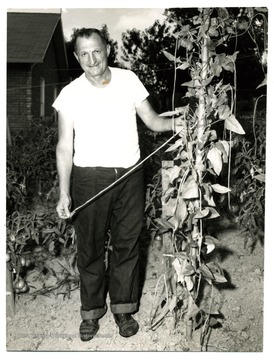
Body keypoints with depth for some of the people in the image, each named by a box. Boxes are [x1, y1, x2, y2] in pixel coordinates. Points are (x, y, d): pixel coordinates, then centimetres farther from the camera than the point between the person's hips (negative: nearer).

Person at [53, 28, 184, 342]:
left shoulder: (128, 80, 2)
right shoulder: (70, 94, -3)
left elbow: (151, 120, 6)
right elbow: (65, 147, -3)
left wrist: (172, 123, -17)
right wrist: (64, 193, -9)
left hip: (129, 175, 2)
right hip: (90, 178, -1)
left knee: (127, 244, 10)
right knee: (90, 247, 7)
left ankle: (123, 307, 27)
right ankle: (92, 310, 26)